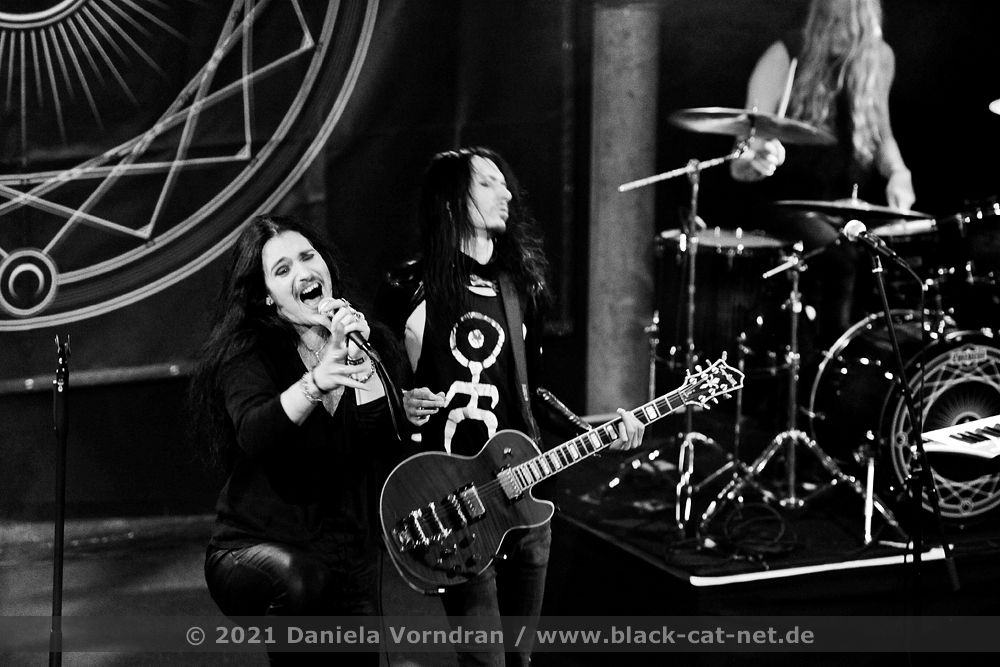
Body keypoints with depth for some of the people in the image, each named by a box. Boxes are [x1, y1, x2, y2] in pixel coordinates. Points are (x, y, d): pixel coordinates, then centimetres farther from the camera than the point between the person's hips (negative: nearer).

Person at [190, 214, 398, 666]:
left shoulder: (362, 338, 6)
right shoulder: (247, 352, -7)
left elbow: (382, 444, -7)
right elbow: (255, 435, -27)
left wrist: (360, 361, -19)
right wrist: (316, 383, -43)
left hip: (347, 558, 5)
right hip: (254, 547, -5)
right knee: (299, 579, -37)